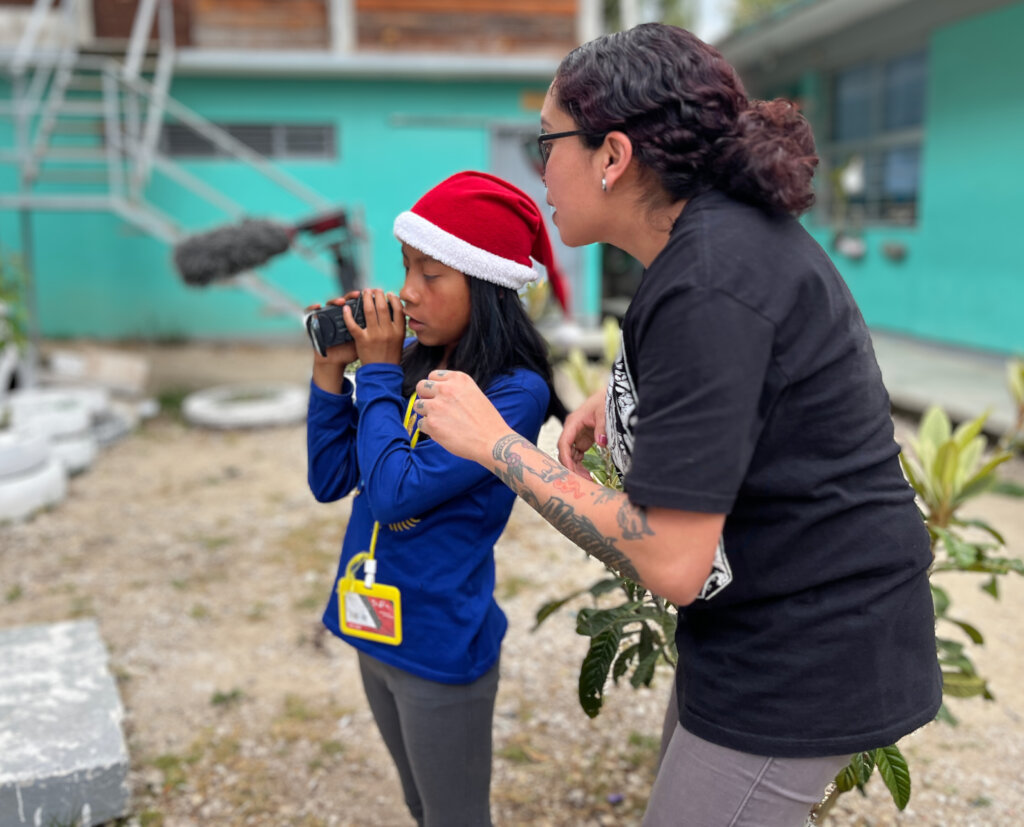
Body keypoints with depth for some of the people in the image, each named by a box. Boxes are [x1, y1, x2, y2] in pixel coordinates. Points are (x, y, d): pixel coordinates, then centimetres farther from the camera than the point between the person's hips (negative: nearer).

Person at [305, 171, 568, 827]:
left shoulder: (515, 392, -21)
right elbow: (330, 481, 2)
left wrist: (376, 371, -17)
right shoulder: (412, 364, -3)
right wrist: (332, 370, -8)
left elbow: (396, 493, -27)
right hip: (375, 628, 6)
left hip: (440, 644, -6)